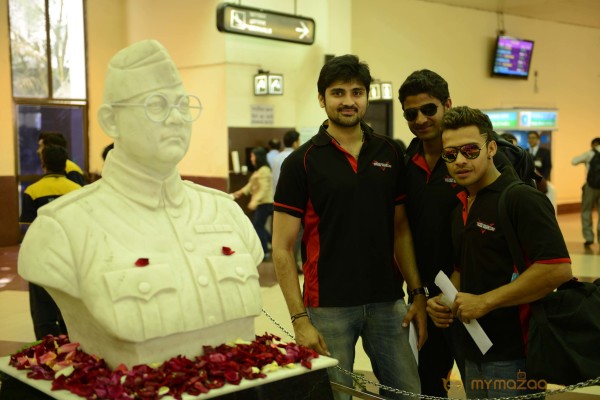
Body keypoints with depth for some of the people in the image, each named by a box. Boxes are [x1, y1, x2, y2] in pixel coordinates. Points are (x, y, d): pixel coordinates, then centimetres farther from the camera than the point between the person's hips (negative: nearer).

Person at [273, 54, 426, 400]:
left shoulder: (390, 153, 6)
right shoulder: (302, 161, -5)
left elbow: (401, 229, 11)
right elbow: (282, 248, -6)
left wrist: (417, 293, 3)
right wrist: (299, 318, -12)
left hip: (387, 302, 3)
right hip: (328, 306, -3)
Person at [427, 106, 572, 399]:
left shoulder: (522, 199, -13)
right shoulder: (460, 207, 11)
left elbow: (557, 269, -22)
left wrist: (485, 301, -20)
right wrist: (447, 300, 2)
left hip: (514, 356, -7)